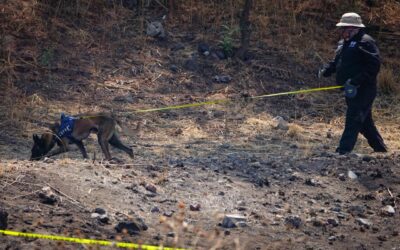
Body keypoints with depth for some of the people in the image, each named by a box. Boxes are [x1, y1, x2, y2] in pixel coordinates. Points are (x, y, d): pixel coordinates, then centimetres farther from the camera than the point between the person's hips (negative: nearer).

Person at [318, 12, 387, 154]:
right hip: (351, 91, 10)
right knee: (365, 122, 17)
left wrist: (355, 82, -28)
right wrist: (326, 70, 2)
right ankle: (380, 148, 30)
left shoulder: (365, 42, -14)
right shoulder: (343, 43, 15)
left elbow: (374, 66, -21)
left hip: (362, 91, -10)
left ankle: (343, 152, -15)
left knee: (353, 121, -12)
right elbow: (336, 62, 24)